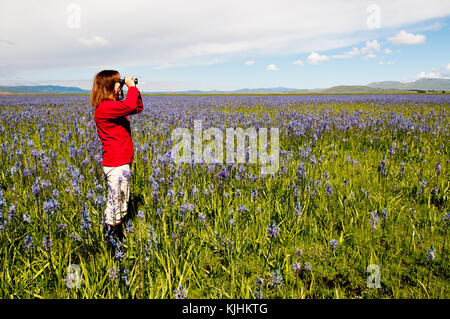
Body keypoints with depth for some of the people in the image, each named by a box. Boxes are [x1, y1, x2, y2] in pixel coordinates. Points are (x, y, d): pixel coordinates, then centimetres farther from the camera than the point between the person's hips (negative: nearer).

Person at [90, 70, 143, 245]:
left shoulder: (114, 106, 15)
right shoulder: (105, 107, -17)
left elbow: (138, 107, 22)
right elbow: (130, 106, -32)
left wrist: (134, 89, 9)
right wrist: (131, 87, -16)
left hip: (122, 163, 11)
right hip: (115, 165, -11)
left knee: (122, 200, 17)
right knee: (114, 201, -3)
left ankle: (119, 235, 28)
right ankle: (109, 237, 7)